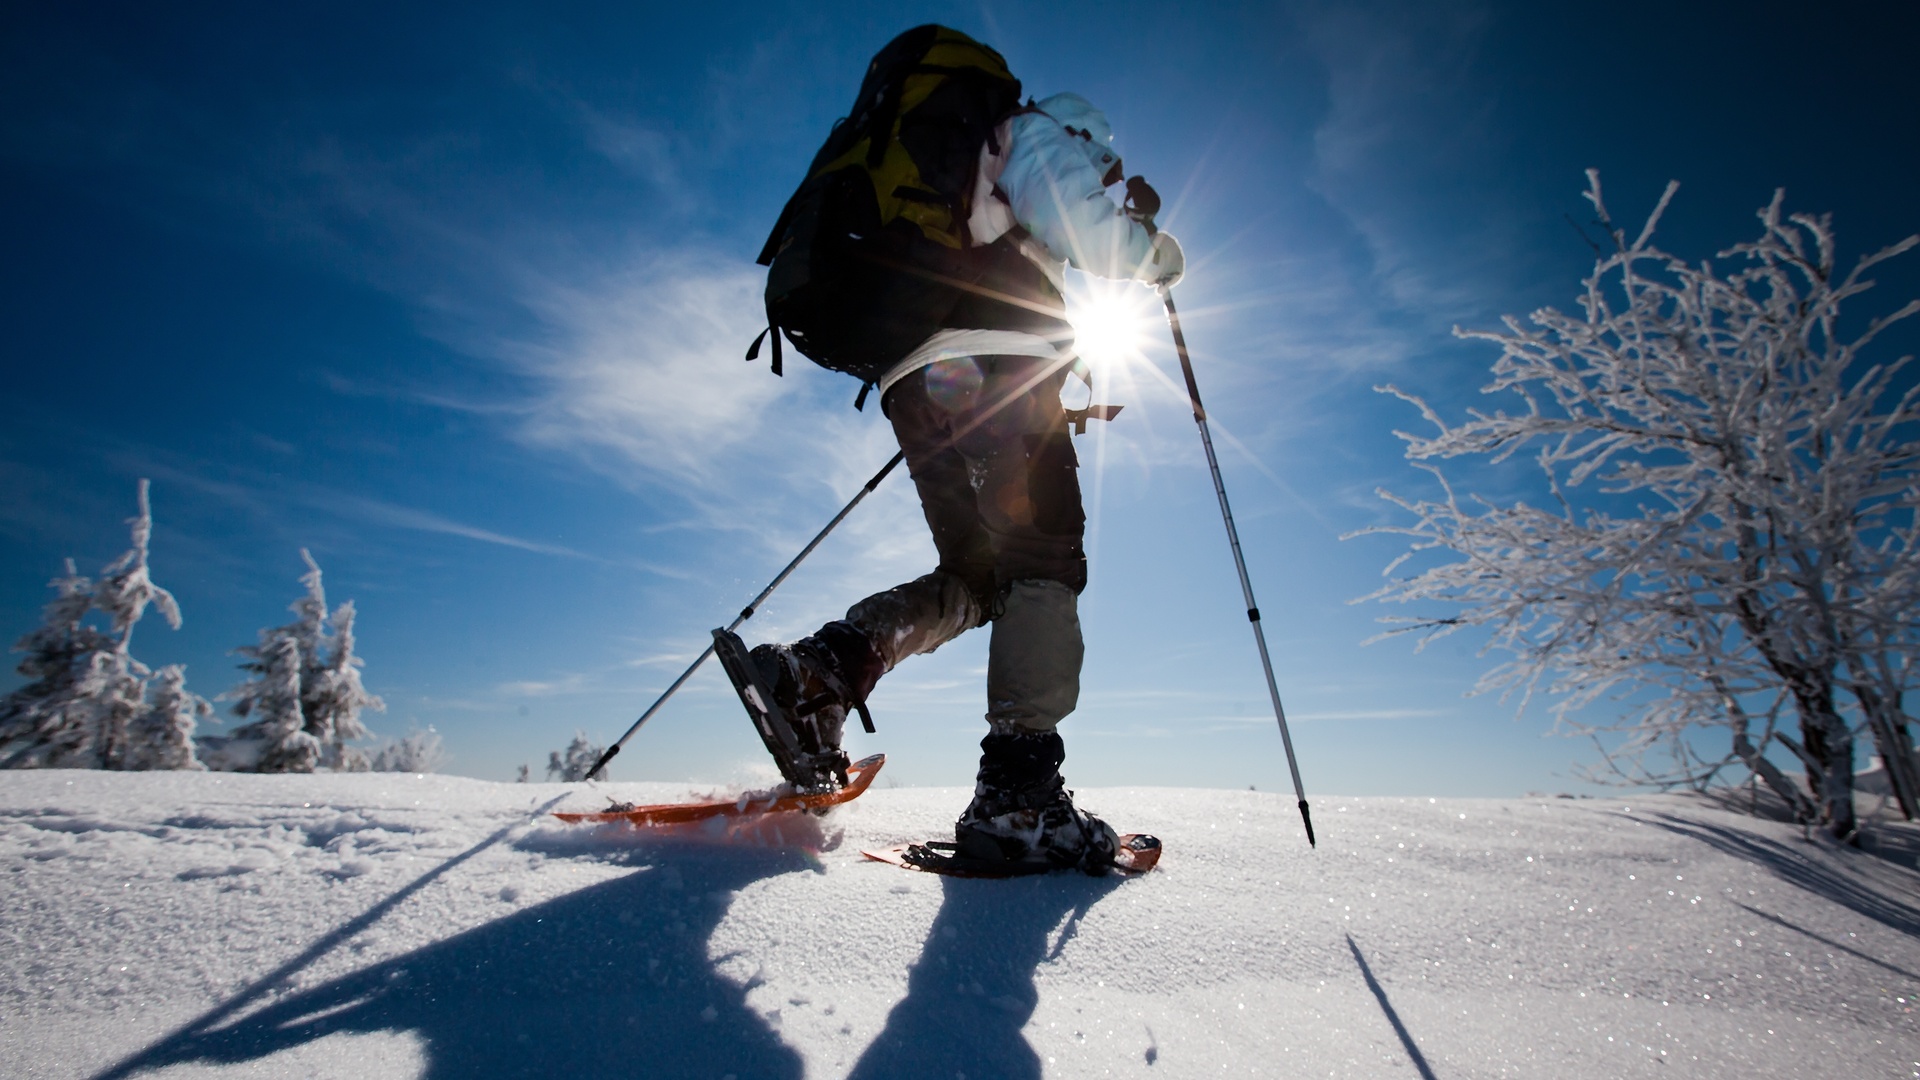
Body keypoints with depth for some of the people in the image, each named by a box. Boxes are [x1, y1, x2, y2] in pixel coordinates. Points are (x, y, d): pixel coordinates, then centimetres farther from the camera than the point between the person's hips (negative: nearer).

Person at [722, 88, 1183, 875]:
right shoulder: (1041, 136, 17)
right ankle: (1018, 791, -20)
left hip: (913, 383, 8)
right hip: (995, 369, -8)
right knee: (1045, 568, -11)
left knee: (974, 578, 11)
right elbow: (1083, 228, -4)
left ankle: (821, 670, -7)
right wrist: (1156, 254, 16)